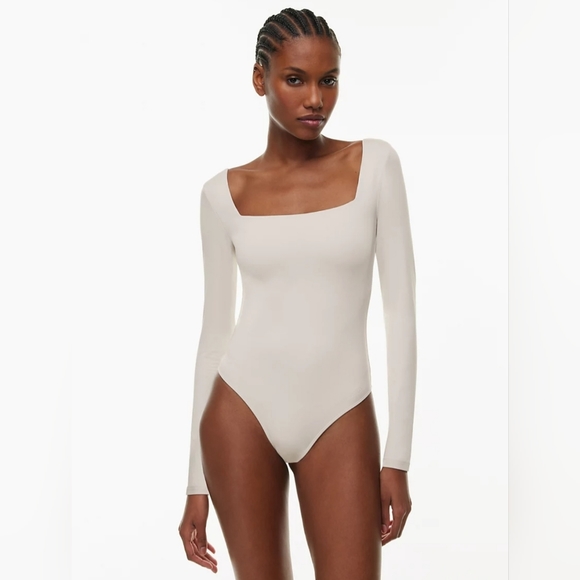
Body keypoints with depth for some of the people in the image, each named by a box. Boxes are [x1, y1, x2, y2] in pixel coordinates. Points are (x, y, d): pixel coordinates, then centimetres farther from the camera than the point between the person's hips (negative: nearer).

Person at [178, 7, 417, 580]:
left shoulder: (374, 164, -1)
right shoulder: (225, 194, 1)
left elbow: (401, 310, -2)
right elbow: (214, 329, 5)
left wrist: (398, 457, -5)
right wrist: (196, 481, 5)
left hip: (339, 415, 0)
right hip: (243, 410, 1)